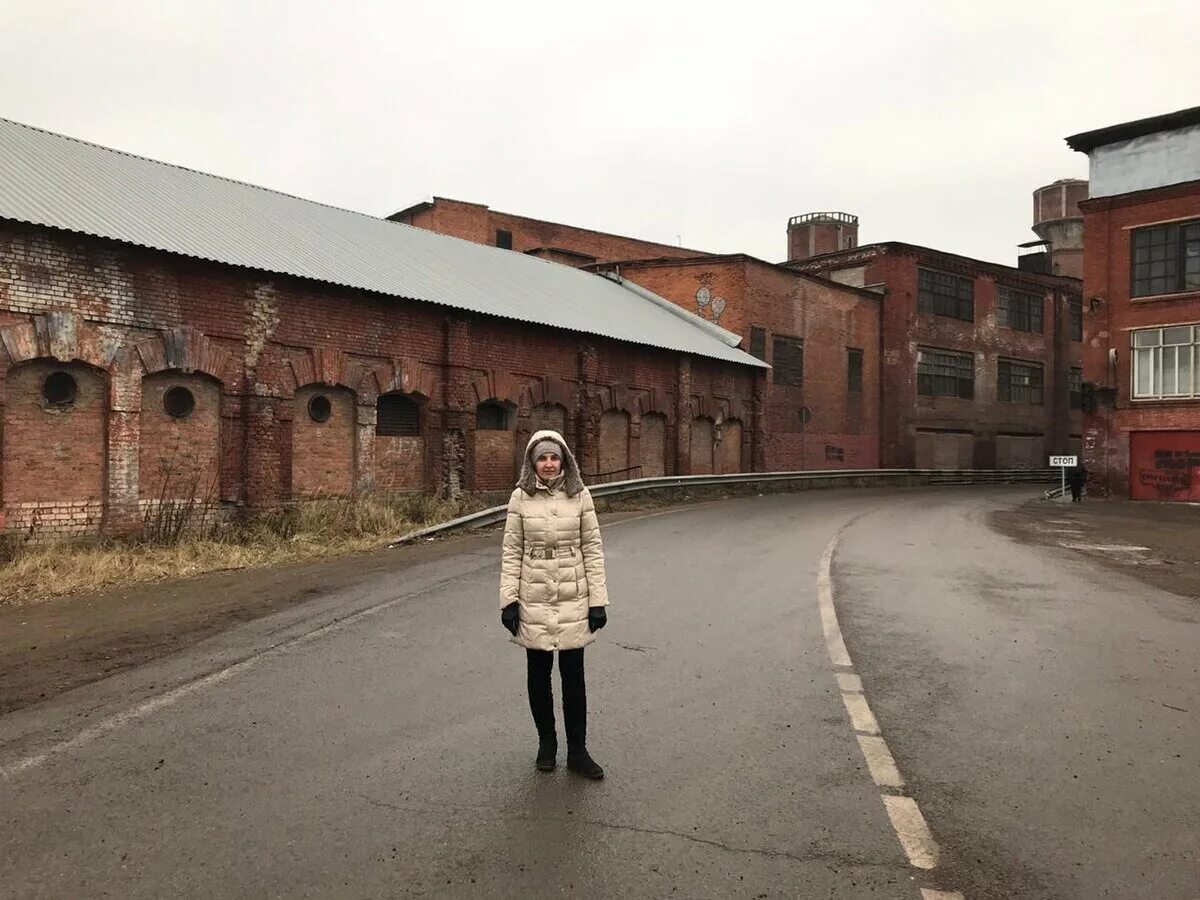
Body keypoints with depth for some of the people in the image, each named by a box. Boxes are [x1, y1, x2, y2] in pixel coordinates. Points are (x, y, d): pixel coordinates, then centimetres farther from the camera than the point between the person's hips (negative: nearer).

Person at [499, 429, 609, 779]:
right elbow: (511, 552, -1)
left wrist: (598, 600, -4)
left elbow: (593, 550, -1)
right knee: (538, 674, 12)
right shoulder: (520, 498, -3)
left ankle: (577, 750, 21)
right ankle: (546, 742, 31)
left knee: (573, 675, 6)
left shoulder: (580, 496, -3)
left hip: (573, 599, 0)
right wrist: (508, 600, -5)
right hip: (534, 600, 0)